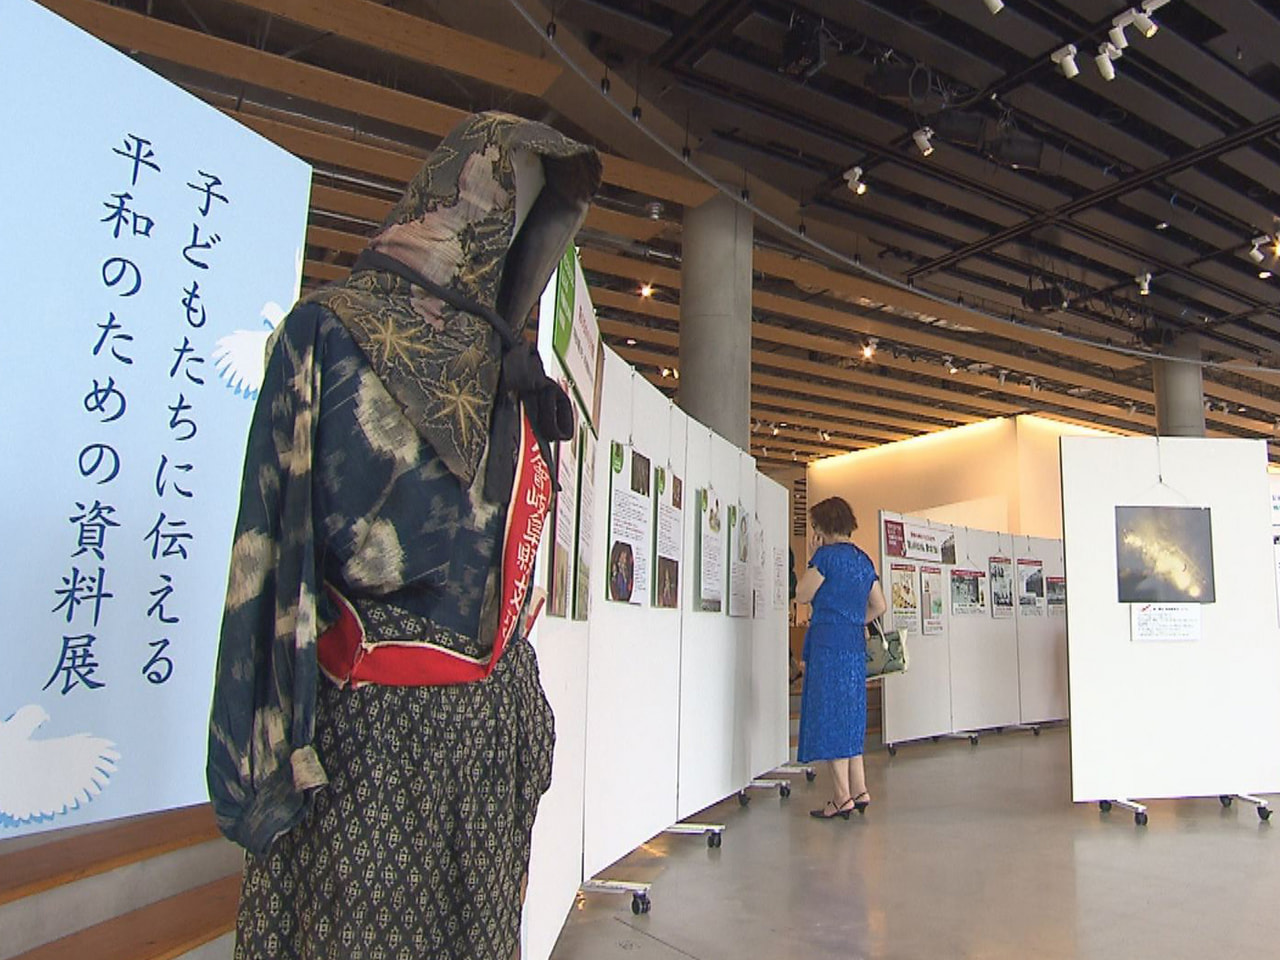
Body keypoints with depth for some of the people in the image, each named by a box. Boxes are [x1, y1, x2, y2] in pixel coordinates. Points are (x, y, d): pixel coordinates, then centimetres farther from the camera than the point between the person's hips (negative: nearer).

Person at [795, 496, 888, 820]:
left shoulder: (827, 555, -11)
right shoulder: (863, 559, 13)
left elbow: (802, 595, -5)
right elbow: (880, 606, 17)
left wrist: (815, 555, 1)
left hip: (828, 643, -8)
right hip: (856, 644, 8)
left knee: (830, 715, -1)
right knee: (850, 715, 16)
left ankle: (843, 797, 3)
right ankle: (859, 790, 19)